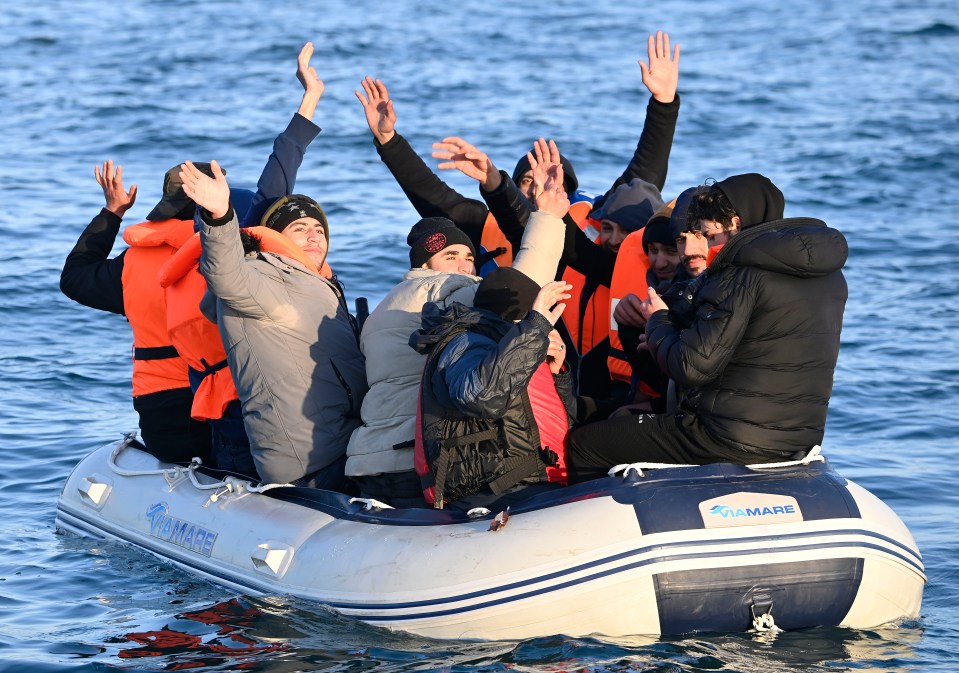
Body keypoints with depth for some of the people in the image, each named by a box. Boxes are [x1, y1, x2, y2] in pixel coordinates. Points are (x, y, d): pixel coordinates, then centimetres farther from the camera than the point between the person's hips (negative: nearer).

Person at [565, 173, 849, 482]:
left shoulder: (743, 272, -16)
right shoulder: (830, 275, 11)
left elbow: (692, 368, -19)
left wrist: (658, 320, 2)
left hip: (733, 440, -9)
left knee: (581, 443, 3)